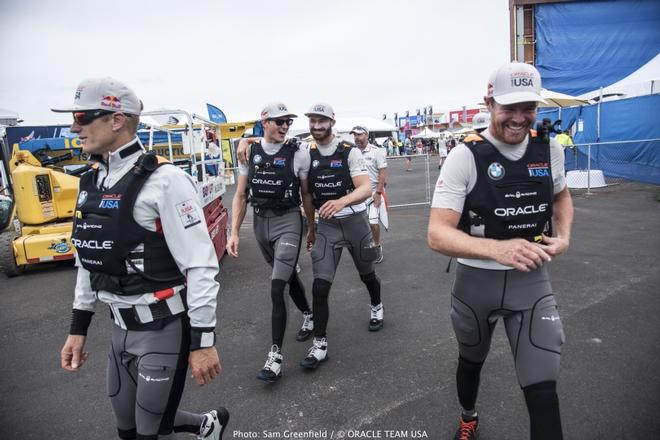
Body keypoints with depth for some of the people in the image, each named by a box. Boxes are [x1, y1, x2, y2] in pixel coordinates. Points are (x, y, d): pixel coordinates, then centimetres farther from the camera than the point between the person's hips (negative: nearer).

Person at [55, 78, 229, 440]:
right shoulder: (91, 183, 6)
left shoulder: (164, 180, -18)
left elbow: (200, 265, -20)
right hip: (121, 328, 8)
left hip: (164, 329, -8)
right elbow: (89, 260, 14)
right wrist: (77, 328, 15)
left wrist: (202, 341, -19)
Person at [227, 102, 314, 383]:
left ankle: (275, 355, 1)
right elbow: (241, 196, 5)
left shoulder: (298, 154, -7)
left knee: (277, 289, -10)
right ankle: (309, 316, 46)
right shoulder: (249, 152, 2)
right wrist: (234, 232, -1)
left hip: (287, 222, -4)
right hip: (260, 222, 4)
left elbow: (307, 195, 1)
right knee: (289, 275, 21)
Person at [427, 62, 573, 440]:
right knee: (471, 362, 23)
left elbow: (561, 196, 19)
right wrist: (497, 249, -39)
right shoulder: (466, 156, -17)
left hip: (532, 280, 2)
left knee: (543, 386, -3)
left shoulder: (550, 150, -2)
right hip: (476, 280, -1)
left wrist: (564, 236, -1)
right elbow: (438, 235, -23)